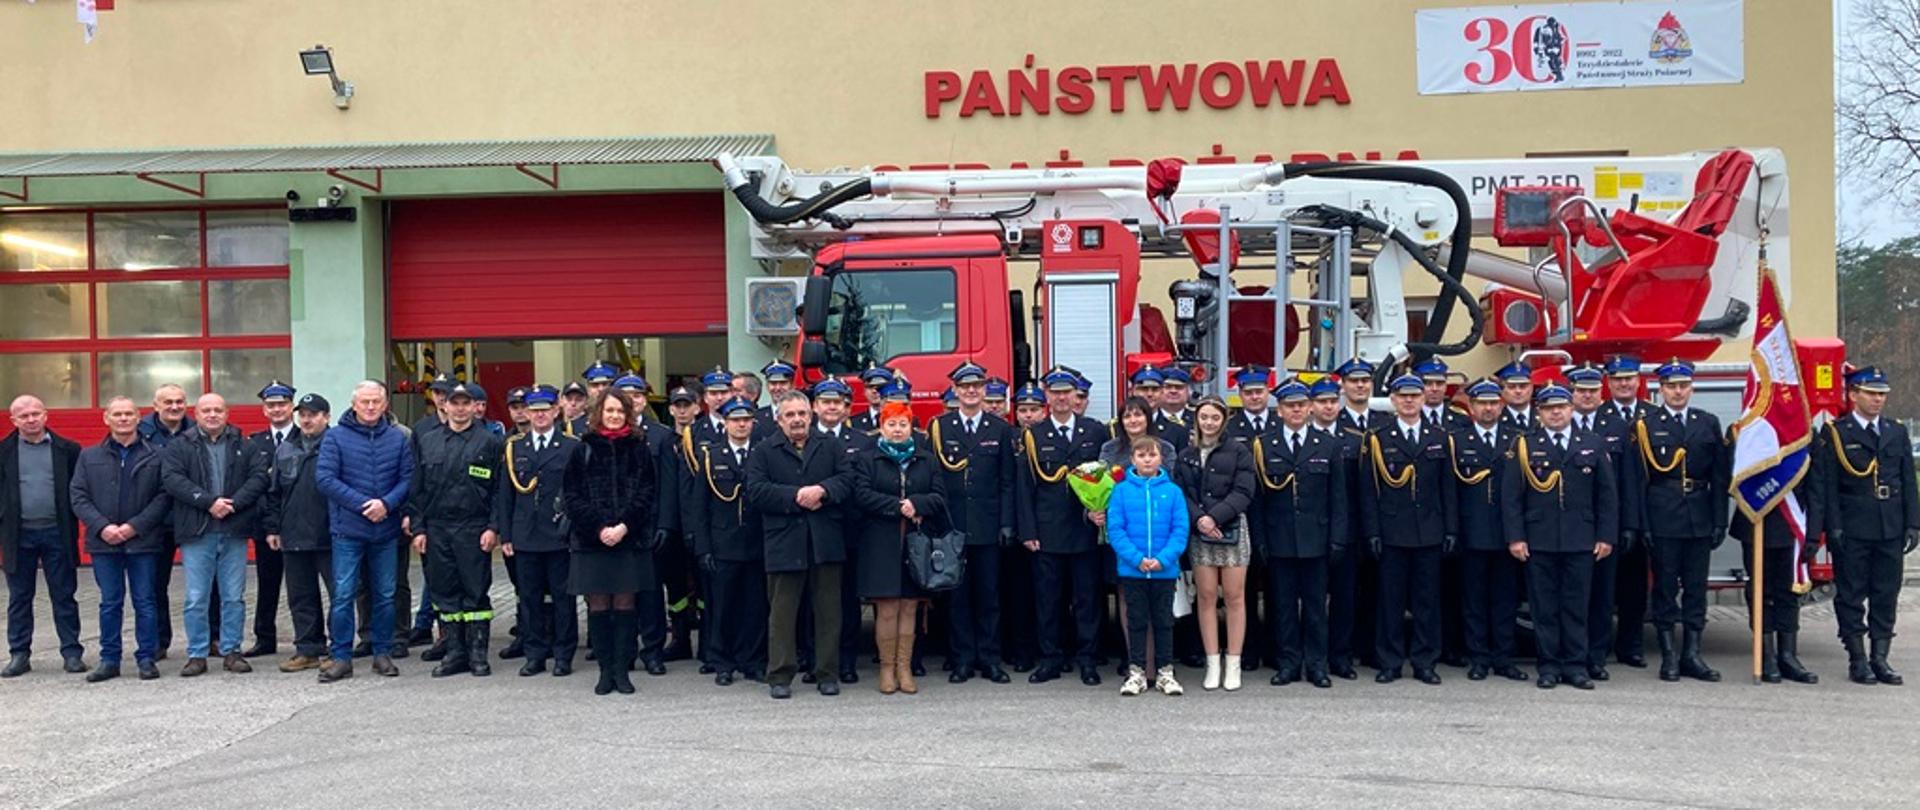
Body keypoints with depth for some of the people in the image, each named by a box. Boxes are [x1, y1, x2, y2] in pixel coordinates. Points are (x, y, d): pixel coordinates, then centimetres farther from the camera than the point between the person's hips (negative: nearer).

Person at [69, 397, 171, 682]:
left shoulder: (154, 456, 1)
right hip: (103, 542, 2)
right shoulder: (89, 456, 9)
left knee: (144, 602, 3)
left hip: (143, 541, -2)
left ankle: (146, 658, 11)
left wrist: (135, 526, -13)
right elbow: (78, 496, 4)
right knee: (110, 603, 9)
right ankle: (109, 660, 16)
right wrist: (101, 527, -9)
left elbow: (163, 497, -4)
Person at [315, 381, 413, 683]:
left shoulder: (397, 438, 6)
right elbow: (325, 478, -8)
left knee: (385, 595, 9)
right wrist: (361, 504, -14)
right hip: (348, 530, -2)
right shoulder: (336, 438, -1)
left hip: (386, 530, 2)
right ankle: (340, 657, 6)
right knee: (343, 595, -1)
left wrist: (386, 503, -15)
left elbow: (408, 478, 2)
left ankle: (382, 653, 19)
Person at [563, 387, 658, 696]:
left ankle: (622, 670, 9)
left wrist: (624, 526, -11)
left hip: (630, 539, 0)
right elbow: (571, 496, 1)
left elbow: (647, 494, 1)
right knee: (598, 605, 3)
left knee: (625, 604, 2)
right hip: (591, 539, 0)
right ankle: (605, 671, 11)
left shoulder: (639, 448, 5)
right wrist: (599, 527, -10)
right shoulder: (584, 449, 4)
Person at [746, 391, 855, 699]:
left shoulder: (831, 446, 12)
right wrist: (795, 496, -14)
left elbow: (848, 480, 0)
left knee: (829, 610, 6)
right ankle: (779, 676, 10)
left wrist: (822, 490, -17)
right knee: (782, 612, 3)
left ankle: (827, 674, 15)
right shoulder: (764, 452, 6)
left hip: (826, 543, 2)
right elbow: (756, 491, -7)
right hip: (784, 543, -1)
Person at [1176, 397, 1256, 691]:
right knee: (1206, 597, 3)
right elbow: (1179, 493, 4)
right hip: (1198, 534, 2)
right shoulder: (1185, 456, 10)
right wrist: (1198, 519, -13)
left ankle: (1233, 665, 7)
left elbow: (1243, 493, -7)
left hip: (1232, 531, -2)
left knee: (1234, 597, 0)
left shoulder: (1239, 452, 1)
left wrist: (1215, 516, -17)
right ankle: (1213, 664, 9)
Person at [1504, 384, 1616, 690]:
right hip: (1538, 541, -1)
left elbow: (1608, 494, 7)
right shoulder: (1524, 445, 3)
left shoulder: (1594, 444, 8)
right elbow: (1511, 495, 0)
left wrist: (1606, 536, 1)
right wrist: (1515, 537, -6)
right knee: (1544, 606, 3)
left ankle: (1575, 666, 13)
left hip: (1581, 540, 1)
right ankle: (1549, 666, 11)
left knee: (1576, 605, 5)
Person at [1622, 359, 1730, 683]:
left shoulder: (1709, 423, 9)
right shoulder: (1645, 425, 1)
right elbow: (1636, 479, -3)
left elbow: (1720, 475, 8)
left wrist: (1720, 521, 1)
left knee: (1696, 586, 6)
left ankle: (1691, 655, 13)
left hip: (1699, 518, 3)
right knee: (1665, 586, 2)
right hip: (1662, 519, -3)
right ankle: (1669, 656, 8)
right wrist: (1639, 523, -9)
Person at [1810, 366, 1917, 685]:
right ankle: (1857, 659, 9)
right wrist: (1833, 527, -12)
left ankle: (1880, 657, 15)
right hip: (1852, 530, -4)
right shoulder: (1835, 434, -2)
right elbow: (1826, 486, -6)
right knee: (1851, 595, 2)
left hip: (1891, 529, 5)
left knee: (1886, 594, 7)